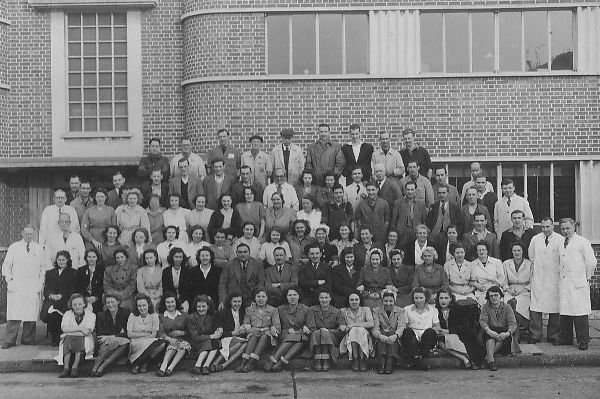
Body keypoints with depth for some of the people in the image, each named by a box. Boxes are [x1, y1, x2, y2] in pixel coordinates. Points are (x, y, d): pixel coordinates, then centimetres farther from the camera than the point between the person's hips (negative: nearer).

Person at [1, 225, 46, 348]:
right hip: (16, 285, -1)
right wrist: (9, 279, -3)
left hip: (33, 286, 2)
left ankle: (28, 340, 10)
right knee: (14, 314, -6)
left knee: (31, 313, 0)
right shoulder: (13, 247, 7)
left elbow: (43, 267, 14)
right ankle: (9, 340, 0)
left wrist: (41, 282, 5)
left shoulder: (38, 248, 11)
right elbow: (6, 265, 8)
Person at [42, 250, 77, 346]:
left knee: (56, 310, -34)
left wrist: (61, 295, -13)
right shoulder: (50, 273, 24)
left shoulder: (73, 273, 14)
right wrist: (50, 295, -10)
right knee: (49, 311, -31)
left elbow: (73, 290, 4)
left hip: (65, 300, -2)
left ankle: (61, 338, -23)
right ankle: (53, 339, -19)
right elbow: (46, 290, 13)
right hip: (51, 299, 2)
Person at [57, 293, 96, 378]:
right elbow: (64, 328, -4)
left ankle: (75, 367, -39)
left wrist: (71, 331, -9)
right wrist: (80, 328, -14)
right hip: (69, 339, 1)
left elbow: (87, 332, -7)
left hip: (85, 340, -1)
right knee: (67, 339, -32)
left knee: (81, 340, -34)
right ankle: (66, 367, -41)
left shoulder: (91, 315, 9)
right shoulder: (67, 314, 16)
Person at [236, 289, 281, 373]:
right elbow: (245, 326, 11)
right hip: (253, 334, 1)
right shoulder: (249, 310, 17)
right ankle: (243, 363, -45)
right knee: (253, 335, -33)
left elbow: (277, 328, 4)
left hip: (268, 336, -1)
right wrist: (250, 329, -9)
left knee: (264, 336, -35)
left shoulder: (273, 310, 12)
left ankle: (250, 363, -46)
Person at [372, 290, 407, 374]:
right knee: (382, 337, -32)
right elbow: (375, 328, -6)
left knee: (392, 334, -32)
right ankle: (382, 364, -43)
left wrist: (395, 336, -30)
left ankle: (390, 364, -42)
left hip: (396, 339, 0)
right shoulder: (376, 311, 6)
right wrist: (380, 336, -30)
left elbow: (401, 327, -7)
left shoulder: (400, 311, 7)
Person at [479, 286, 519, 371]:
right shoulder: (486, 307, 4)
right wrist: (489, 331, -31)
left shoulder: (507, 307, 3)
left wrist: (508, 333, -30)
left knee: (502, 337, -35)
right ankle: (490, 360, -49)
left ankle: (487, 357, -36)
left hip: (503, 331, 0)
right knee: (490, 335, -36)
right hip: (491, 331, 0)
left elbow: (513, 323, -7)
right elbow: (482, 321, -10)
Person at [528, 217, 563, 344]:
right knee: (535, 308, -3)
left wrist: (560, 272, 0)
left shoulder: (560, 240, -1)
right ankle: (534, 335, 4)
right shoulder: (535, 239, 6)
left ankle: (553, 336, 12)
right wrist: (537, 267, 11)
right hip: (538, 279, 2)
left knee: (554, 309, 2)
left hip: (554, 278, -1)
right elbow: (531, 257, 16)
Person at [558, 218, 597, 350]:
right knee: (564, 313, 7)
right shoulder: (561, 243, 15)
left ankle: (583, 342, 2)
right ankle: (566, 340, 15)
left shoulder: (583, 242, -3)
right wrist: (561, 275, 14)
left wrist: (587, 277, 0)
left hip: (578, 284, -6)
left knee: (580, 314, -5)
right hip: (563, 283, 6)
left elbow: (592, 262, -4)